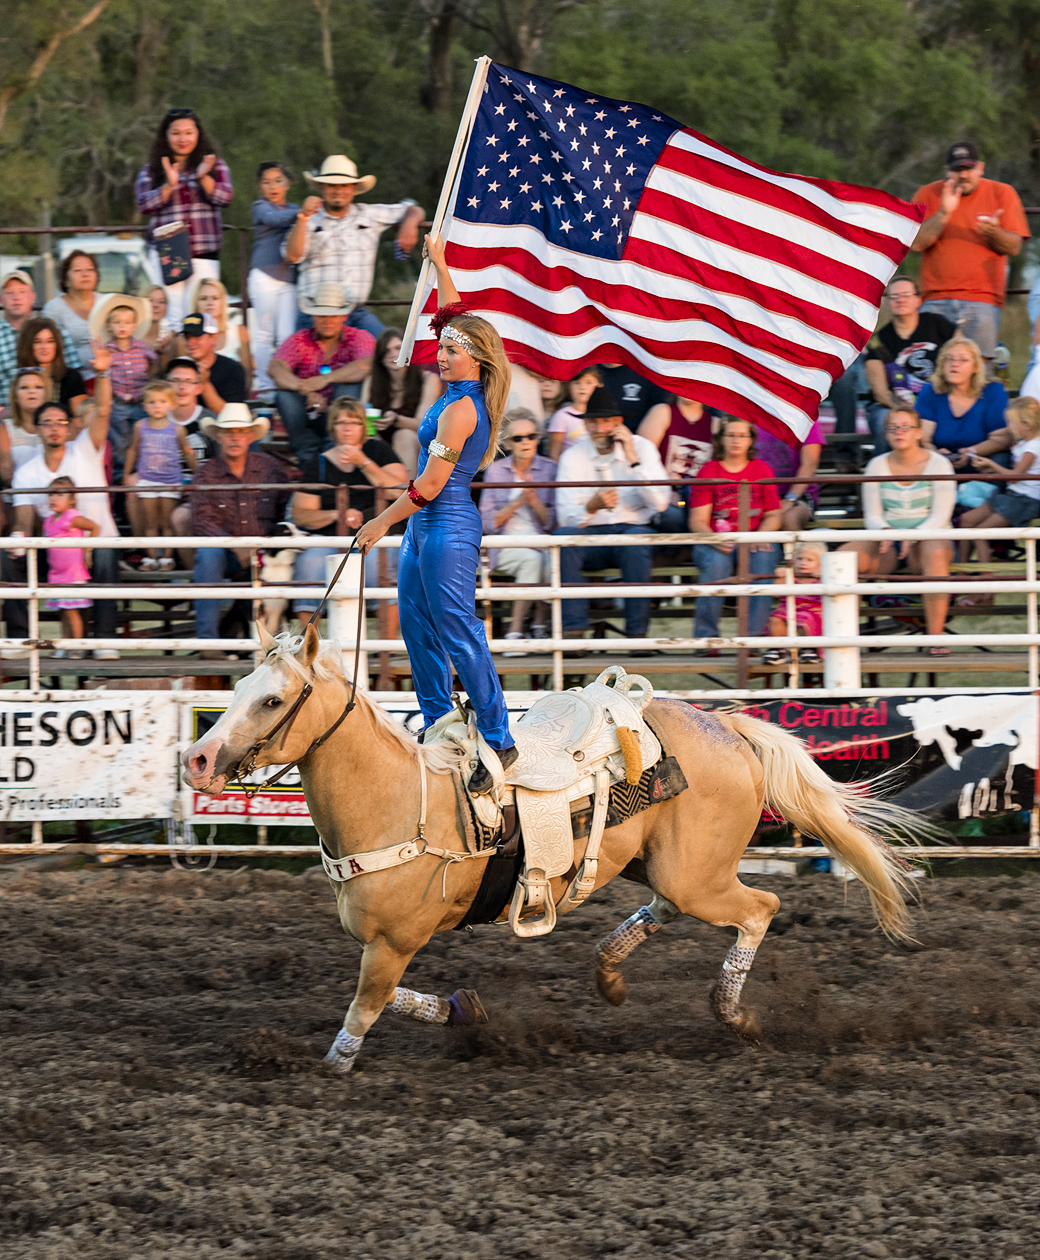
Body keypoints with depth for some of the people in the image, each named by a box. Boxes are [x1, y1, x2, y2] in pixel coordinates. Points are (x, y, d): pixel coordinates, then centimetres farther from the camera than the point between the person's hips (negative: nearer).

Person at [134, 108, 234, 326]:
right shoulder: (151, 170, 9)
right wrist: (169, 186, -17)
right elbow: (143, 204, -2)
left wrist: (204, 178, -20)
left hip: (204, 254, 0)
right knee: (171, 319, -7)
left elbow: (225, 197, -2)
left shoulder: (215, 166, 10)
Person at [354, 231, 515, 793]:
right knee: (417, 626, 14)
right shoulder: (461, 390, 7)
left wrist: (381, 522, -9)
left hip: (447, 527, -10)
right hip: (424, 526, 10)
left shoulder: (460, 409, -18)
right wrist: (439, 266, 22)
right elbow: (453, 318, 21)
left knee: (459, 634, -10)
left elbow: (431, 483, -18)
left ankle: (498, 742, -10)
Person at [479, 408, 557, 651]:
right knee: (531, 559, -35)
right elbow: (488, 523, 4)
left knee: (549, 561, -35)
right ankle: (516, 632, -32)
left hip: (542, 544, 1)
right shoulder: (496, 471, 9)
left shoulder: (549, 469, 8)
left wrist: (535, 501, -13)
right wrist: (517, 502, -9)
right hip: (507, 547, -1)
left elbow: (552, 522, 4)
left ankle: (541, 627, -23)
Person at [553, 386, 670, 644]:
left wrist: (633, 460, -15)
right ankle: (573, 631, -32)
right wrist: (592, 506, -29)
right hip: (590, 537, 1)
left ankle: (637, 632, -30)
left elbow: (660, 502, -11)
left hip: (632, 527, -1)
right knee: (563, 535, -32)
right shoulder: (573, 457, 3)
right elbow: (566, 517, -8)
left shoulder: (642, 448, 2)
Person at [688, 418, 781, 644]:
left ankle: (754, 635, -31)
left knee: (764, 557, -33)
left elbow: (773, 516, 8)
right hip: (714, 542, -1)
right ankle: (706, 637, -28)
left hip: (752, 542, 1)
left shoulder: (762, 470, 9)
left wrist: (760, 536, -13)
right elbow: (697, 521, -3)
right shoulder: (708, 472, 3)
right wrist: (715, 541, -23)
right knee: (716, 562, -35)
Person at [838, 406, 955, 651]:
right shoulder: (877, 465, 9)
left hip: (929, 537, -3)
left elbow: (940, 516, -7)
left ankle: (936, 637, -38)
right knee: (843, 555, -26)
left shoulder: (938, 464, 0)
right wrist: (885, 531, -18)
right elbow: (872, 515, 5)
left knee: (935, 553, -40)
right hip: (887, 547, 3)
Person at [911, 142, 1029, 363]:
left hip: (982, 299, -1)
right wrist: (944, 213, -12)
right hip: (936, 300, 1)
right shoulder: (927, 195, 9)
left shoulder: (1002, 194, 9)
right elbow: (916, 244, -1)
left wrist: (993, 232, -16)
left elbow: (1014, 247, 5)